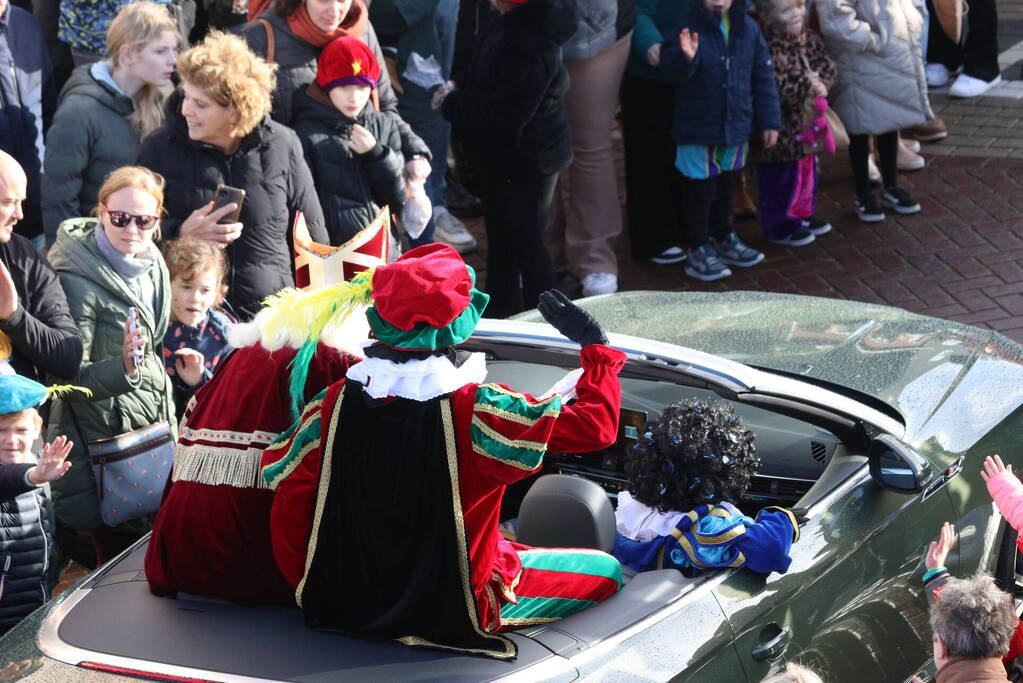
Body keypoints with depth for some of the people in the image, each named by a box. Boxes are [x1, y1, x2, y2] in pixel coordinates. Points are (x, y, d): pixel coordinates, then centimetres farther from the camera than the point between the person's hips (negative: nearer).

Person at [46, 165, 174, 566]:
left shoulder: (152, 267, 6)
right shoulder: (80, 280, -18)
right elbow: (68, 376, -19)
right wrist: (122, 367, -36)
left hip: (152, 428, 7)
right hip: (106, 438, -7)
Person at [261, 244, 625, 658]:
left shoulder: (332, 406, -13)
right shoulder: (475, 410, -24)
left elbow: (288, 511, -6)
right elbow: (596, 426, -18)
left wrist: (313, 593, 10)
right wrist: (595, 345, -2)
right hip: (455, 614, -6)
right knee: (607, 571, 10)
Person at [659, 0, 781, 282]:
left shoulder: (748, 29, 0)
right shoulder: (689, 29, -13)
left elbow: (763, 77, 6)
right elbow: (669, 65, -24)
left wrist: (769, 121, 6)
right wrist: (685, 57, -47)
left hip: (736, 128, 5)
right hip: (698, 130, -4)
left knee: (726, 189, 20)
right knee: (700, 192, 4)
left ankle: (723, 239, 37)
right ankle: (698, 251, 16)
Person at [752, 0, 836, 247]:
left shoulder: (810, 39, 3)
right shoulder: (770, 48, -23)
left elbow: (828, 64, 7)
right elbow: (775, 88, -29)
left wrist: (819, 81, -15)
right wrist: (808, 86, -22)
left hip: (806, 121, 8)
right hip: (781, 127, -8)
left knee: (807, 169, 21)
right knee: (781, 177, 2)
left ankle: (802, 214, 37)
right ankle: (779, 225, 15)